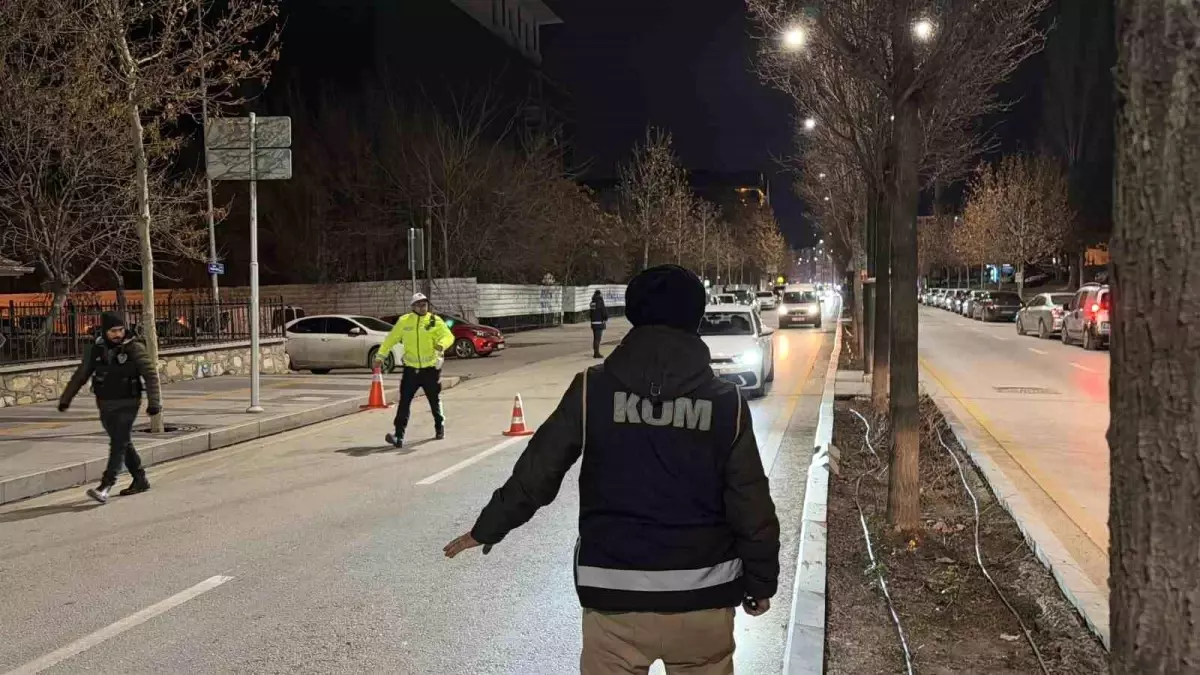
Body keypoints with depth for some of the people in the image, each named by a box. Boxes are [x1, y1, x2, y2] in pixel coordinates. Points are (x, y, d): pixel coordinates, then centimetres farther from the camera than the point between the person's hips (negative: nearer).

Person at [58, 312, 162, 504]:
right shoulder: (95, 350, 2)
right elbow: (80, 376, 12)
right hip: (105, 406, 5)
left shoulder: (134, 348, -10)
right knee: (124, 444, 13)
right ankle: (140, 481, 25)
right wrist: (65, 399, 14)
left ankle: (105, 486, -16)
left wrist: (154, 402, -20)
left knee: (118, 444, -12)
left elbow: (150, 374, -13)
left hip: (127, 404, -5)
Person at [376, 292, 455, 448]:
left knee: (435, 400, 15)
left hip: (431, 368, 0)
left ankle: (440, 426, 39)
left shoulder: (435, 320, -3)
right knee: (404, 402, -8)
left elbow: (449, 336, -11)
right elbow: (391, 339, 8)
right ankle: (399, 435, -10)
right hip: (411, 369, 1)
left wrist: (442, 344, -33)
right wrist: (380, 355, 5)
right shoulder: (404, 321, 1)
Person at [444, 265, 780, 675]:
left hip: (614, 594, -1)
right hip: (702, 595, 1)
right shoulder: (726, 402, -4)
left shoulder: (593, 390, -5)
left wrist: (487, 529, 14)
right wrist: (761, 580, 12)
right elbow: (751, 506, -1)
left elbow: (536, 472, -1)